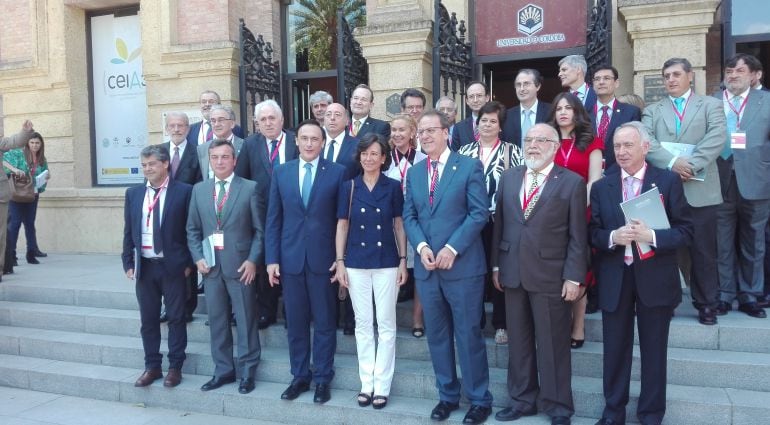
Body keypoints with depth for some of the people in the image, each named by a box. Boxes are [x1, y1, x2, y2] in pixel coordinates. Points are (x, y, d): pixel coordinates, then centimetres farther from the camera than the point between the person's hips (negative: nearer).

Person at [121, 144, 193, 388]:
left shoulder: (184, 191, -5)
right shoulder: (133, 194, 9)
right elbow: (128, 231, 11)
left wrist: (189, 262, -6)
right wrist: (128, 262, 5)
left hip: (173, 266, -4)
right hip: (144, 266, 4)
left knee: (176, 318, 5)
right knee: (148, 320, 11)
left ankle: (175, 367, 17)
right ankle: (152, 367, 23)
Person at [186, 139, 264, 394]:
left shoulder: (250, 188, -1)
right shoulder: (199, 190, 11)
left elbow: (260, 229, -3)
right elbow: (193, 229, 12)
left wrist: (253, 260, -11)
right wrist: (198, 257, -1)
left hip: (241, 265, -4)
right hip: (210, 265, 4)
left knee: (246, 321, 3)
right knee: (217, 321, 10)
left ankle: (247, 372, 15)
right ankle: (223, 370, 23)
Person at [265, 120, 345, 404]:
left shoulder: (337, 172, -1)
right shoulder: (281, 172, 7)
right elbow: (273, 219, 6)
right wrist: (272, 258, 1)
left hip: (324, 258, -2)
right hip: (291, 258, 3)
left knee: (324, 322, 7)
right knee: (296, 322, 11)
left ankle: (323, 378, 20)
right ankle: (300, 376, 26)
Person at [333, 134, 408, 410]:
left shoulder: (393, 187, -1)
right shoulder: (348, 187, 2)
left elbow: (399, 224, 3)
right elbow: (342, 225, 4)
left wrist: (403, 260, -1)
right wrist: (340, 261, 0)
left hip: (387, 263, -1)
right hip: (356, 264, 1)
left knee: (386, 324, 4)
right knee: (363, 324, 9)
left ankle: (382, 385, 14)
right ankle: (367, 383, 19)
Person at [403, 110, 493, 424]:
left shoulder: (469, 166, -3)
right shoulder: (414, 172, 12)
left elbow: (479, 213, -9)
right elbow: (409, 216, 9)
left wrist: (451, 248, -16)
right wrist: (422, 247, -9)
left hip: (463, 266, -5)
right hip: (426, 267, 5)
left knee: (469, 335, 3)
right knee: (437, 335, 12)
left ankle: (479, 399, 19)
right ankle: (448, 395, 27)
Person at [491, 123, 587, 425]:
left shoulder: (572, 182, -3)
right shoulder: (509, 178, 10)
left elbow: (577, 236, -5)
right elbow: (499, 224, 10)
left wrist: (574, 277, -10)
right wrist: (496, 265, 7)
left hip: (551, 276, -4)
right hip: (513, 273, 4)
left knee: (553, 344, 6)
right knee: (518, 342, 13)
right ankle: (523, 399, 28)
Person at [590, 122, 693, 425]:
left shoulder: (668, 181, -2)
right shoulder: (601, 187, 5)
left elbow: (685, 230, -5)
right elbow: (593, 233, 4)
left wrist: (651, 236, -22)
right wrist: (613, 237, -17)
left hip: (655, 278, -2)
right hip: (614, 280, 2)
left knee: (654, 351, 10)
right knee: (615, 349, 12)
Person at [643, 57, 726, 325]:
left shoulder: (710, 105, 10)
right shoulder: (652, 111, 13)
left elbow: (717, 138, -6)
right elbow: (646, 142, -4)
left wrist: (691, 164, -18)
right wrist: (672, 163, -18)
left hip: (700, 189, -1)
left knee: (703, 250, 4)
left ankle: (706, 304, 17)